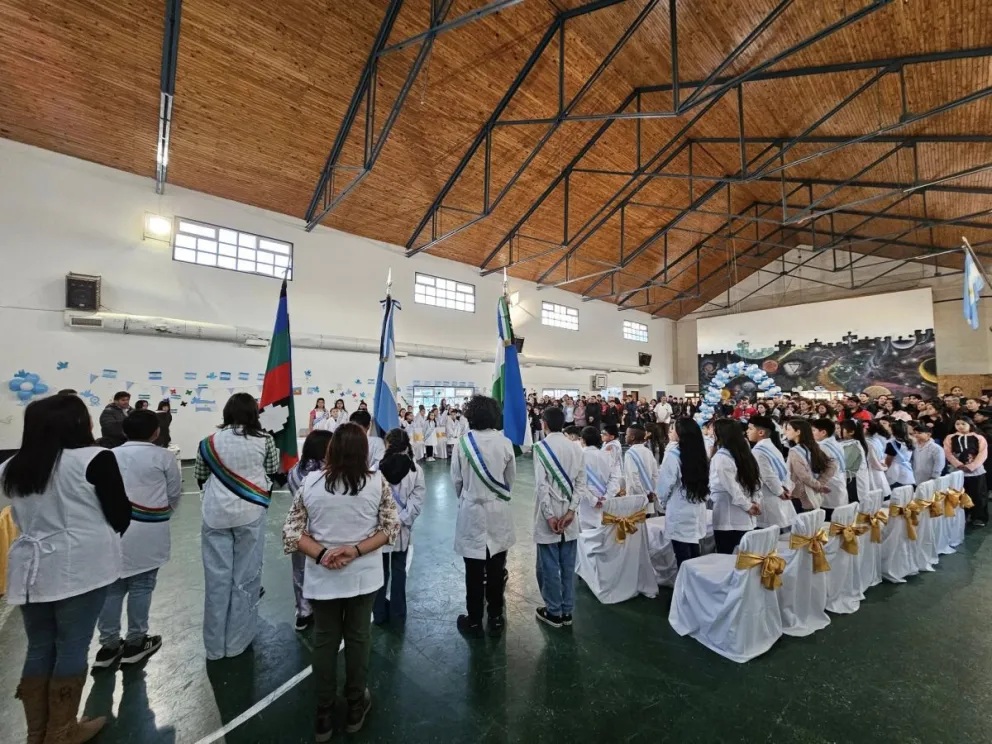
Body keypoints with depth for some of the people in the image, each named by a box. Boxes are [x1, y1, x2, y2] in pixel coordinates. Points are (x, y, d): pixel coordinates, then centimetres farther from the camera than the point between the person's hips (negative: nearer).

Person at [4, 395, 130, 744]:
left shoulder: (12, 468, 5)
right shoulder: (94, 459, -15)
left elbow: (22, 518, 14)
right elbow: (120, 515, -10)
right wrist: (100, 536, 11)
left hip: (32, 568, 6)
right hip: (80, 568, -6)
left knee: (39, 648, 18)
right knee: (72, 646, 8)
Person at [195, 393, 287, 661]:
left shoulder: (210, 442, 0)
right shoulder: (264, 440, -5)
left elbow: (200, 478, 10)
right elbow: (276, 474, 3)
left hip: (215, 515, 2)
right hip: (250, 514, -2)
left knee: (217, 578, 11)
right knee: (245, 578, 10)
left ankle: (214, 646, 24)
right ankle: (237, 641, 22)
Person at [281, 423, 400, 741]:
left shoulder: (311, 482, -12)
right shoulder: (378, 481, -14)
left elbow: (290, 531, -9)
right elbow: (391, 528, -12)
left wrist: (321, 555, -12)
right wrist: (356, 551, -14)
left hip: (322, 578, 1)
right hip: (363, 575, 0)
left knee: (324, 641, 21)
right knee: (358, 638, 20)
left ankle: (324, 715, 37)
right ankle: (355, 707, 39)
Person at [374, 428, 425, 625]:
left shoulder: (377, 469, -16)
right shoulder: (415, 469, -10)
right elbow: (417, 501, -13)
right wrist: (400, 521, -10)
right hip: (401, 530, 2)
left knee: (380, 572, 16)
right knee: (399, 571, 18)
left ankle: (379, 614, 29)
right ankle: (397, 613, 30)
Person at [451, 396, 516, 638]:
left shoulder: (462, 442, -14)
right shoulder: (505, 442, -9)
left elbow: (456, 479, -4)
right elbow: (511, 478, 2)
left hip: (472, 512, -2)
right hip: (498, 512, 2)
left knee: (474, 571, 12)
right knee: (496, 570, 15)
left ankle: (474, 621, 27)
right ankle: (496, 619, 29)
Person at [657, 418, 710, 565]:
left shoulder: (673, 455, -16)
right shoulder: (699, 454, 4)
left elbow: (664, 485, -10)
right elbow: (703, 483, 8)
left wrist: (662, 503, 8)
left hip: (680, 515, -7)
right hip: (696, 513, 7)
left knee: (684, 562, 2)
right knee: (694, 561, 15)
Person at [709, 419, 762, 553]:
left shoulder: (720, 457, -16)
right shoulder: (744, 453, 9)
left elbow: (731, 488, -18)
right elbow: (756, 479, 13)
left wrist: (747, 506, -7)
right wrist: (754, 501, 8)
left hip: (728, 521, -8)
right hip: (745, 520, 8)